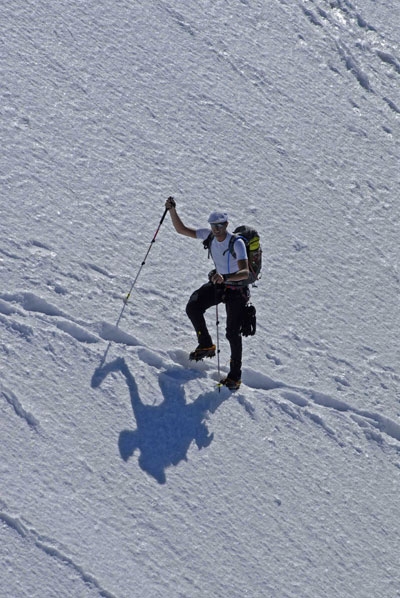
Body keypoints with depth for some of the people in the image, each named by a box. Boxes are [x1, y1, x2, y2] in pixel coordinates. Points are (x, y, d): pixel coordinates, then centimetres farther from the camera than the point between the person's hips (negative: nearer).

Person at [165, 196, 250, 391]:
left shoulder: (237, 243, -28)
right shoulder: (209, 235, -9)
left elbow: (245, 272, -39)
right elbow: (182, 229, -4)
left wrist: (225, 278, -56)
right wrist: (172, 210, -18)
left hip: (236, 289, -6)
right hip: (218, 282, 6)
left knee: (232, 333, -7)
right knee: (193, 307, -8)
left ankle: (235, 375, 7)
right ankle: (206, 346, 15)